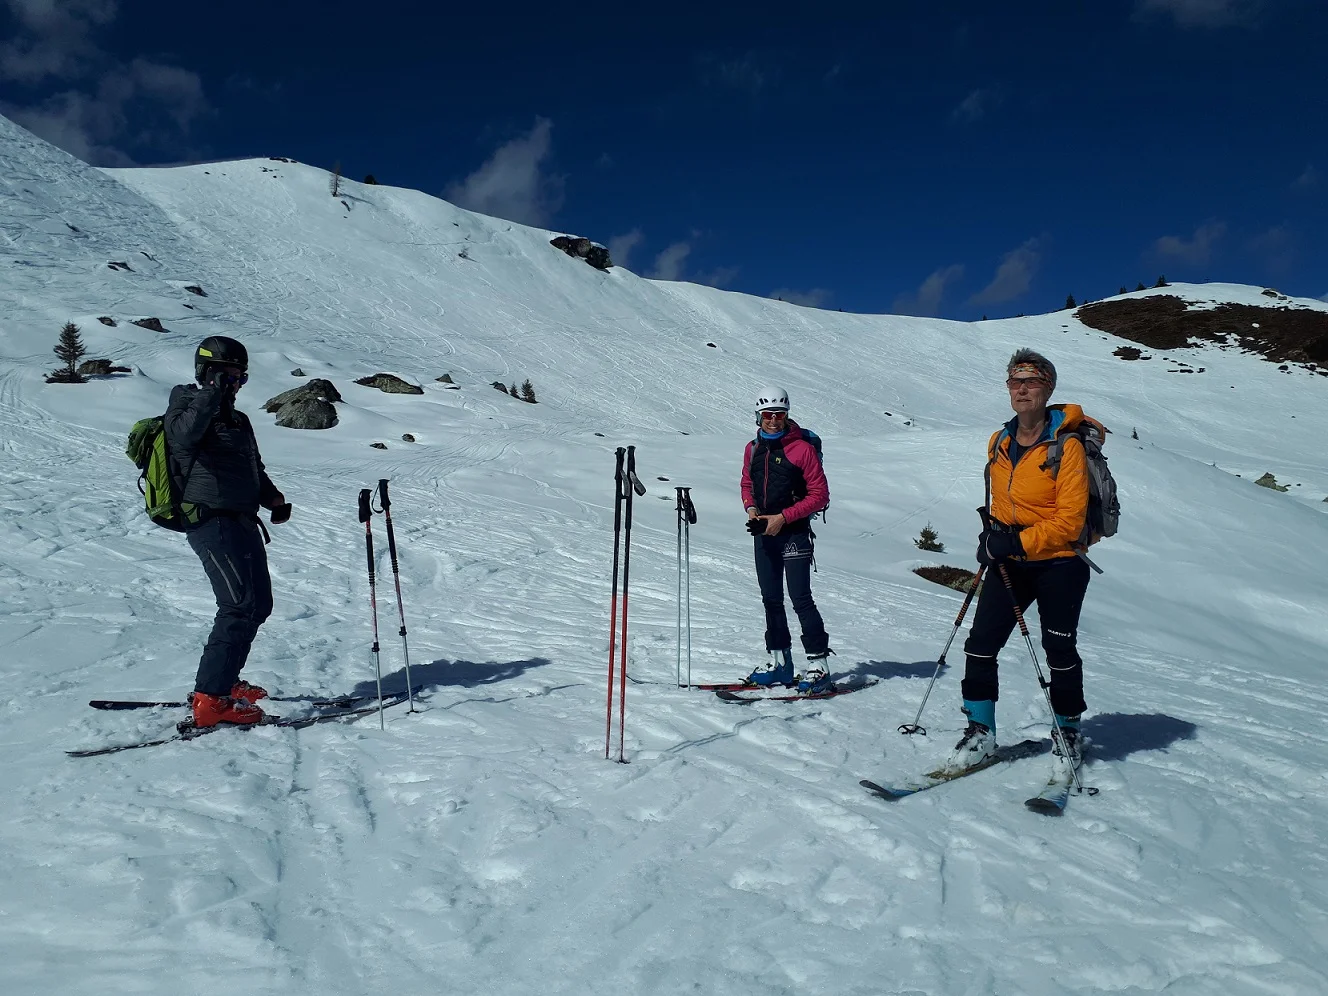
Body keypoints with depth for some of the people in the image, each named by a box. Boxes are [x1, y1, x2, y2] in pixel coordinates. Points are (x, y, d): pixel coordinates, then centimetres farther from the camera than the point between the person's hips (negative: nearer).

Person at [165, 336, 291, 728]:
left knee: (259, 604, 13)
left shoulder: (238, 419, 21)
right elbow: (182, 435, -28)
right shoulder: (187, 407, -3)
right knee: (240, 606, -16)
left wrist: (273, 498, 9)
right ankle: (210, 699, -14)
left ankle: (223, 681, 27)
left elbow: (254, 469, 26)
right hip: (211, 520, -9)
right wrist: (212, 394, -29)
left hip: (242, 521, 9)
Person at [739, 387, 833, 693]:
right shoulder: (753, 449, 8)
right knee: (771, 599, 10)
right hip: (762, 533, 6)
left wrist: (783, 517, -16)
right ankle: (780, 662, 19)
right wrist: (751, 508, 0)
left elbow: (820, 495, -10)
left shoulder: (802, 449, -10)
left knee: (800, 599, -8)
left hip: (794, 533, -6)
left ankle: (818, 663, 0)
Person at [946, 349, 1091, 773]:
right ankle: (980, 731, 9)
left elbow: (1070, 521, -16)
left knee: (1060, 651, 9)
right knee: (980, 643, -3)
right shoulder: (999, 443, 5)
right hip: (1009, 563, 5)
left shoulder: (1066, 445, -13)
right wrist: (992, 535, 1)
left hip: (1058, 564, -5)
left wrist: (1018, 542, -23)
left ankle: (1067, 730, 30)